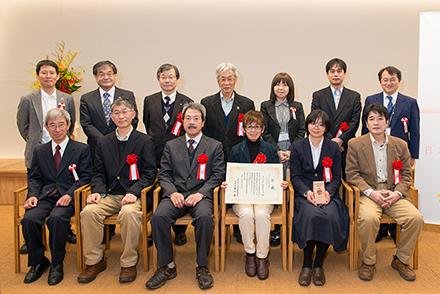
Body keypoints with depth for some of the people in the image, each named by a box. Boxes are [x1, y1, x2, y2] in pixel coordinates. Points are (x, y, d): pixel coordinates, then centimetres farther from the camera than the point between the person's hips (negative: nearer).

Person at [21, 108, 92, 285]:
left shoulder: (82, 149, 7)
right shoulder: (39, 151, 19)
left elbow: (84, 177, -1)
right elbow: (35, 178, 15)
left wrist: (69, 195, -17)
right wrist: (33, 195, -6)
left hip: (68, 197, -3)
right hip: (45, 197, 4)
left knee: (56, 218, -34)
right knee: (29, 219, -25)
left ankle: (57, 264, -14)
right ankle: (38, 262, -3)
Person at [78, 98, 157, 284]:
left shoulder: (145, 141, 4)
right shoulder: (103, 143, 16)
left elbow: (150, 172, -3)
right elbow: (98, 173, 14)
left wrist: (134, 192, -18)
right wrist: (98, 191, -6)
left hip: (135, 196, -4)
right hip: (109, 195, 4)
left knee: (129, 212, -35)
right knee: (89, 211, -24)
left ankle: (129, 264, -15)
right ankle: (95, 261, -5)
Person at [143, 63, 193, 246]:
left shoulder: (187, 103, 2)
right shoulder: (149, 101, 9)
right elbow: (148, 127, 16)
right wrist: (153, 144, 10)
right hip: (155, 157, 2)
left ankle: (179, 231, 20)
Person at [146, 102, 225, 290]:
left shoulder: (214, 146, 12)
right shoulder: (171, 146, 18)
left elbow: (218, 175, 3)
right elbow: (164, 174, 12)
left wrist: (200, 193, -13)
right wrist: (172, 192, -9)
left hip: (201, 195, -2)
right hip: (176, 195, 2)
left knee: (204, 217, -35)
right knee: (158, 217, -28)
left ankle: (202, 267, -14)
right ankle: (166, 266, -9)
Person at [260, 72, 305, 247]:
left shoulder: (297, 107, 13)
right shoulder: (266, 106, 9)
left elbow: (301, 131, 7)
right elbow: (266, 132, 3)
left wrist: (291, 151, -6)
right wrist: (278, 151, -7)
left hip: (293, 153, 1)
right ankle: (276, 231, 2)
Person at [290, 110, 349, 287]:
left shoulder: (333, 148, 12)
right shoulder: (297, 147, 9)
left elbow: (336, 178, 8)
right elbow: (295, 176, 3)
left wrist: (328, 192, -13)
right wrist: (307, 192, -16)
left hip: (328, 195, 1)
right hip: (305, 195, -1)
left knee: (329, 216, -32)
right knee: (311, 215, -34)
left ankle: (318, 264, -12)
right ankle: (306, 264, -16)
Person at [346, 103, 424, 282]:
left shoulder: (400, 145, 11)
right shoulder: (355, 144, 4)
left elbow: (406, 175, 11)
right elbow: (352, 174, -1)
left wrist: (397, 193, -8)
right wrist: (371, 192, -14)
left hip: (393, 194, 3)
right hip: (368, 193, -3)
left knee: (416, 218, -23)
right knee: (368, 218, -34)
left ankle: (401, 260, 3)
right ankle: (368, 262, -7)